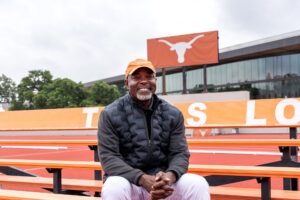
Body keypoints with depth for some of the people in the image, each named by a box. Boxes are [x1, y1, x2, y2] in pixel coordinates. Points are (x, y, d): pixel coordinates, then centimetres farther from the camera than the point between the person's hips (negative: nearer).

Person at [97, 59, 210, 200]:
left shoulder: (173, 114, 8)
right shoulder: (110, 114, -1)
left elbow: (180, 153, 4)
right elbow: (108, 157, -9)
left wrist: (170, 176, -22)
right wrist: (142, 179, -24)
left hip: (162, 180, 3)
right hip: (127, 178, -2)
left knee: (198, 183, -24)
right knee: (114, 187, -36)